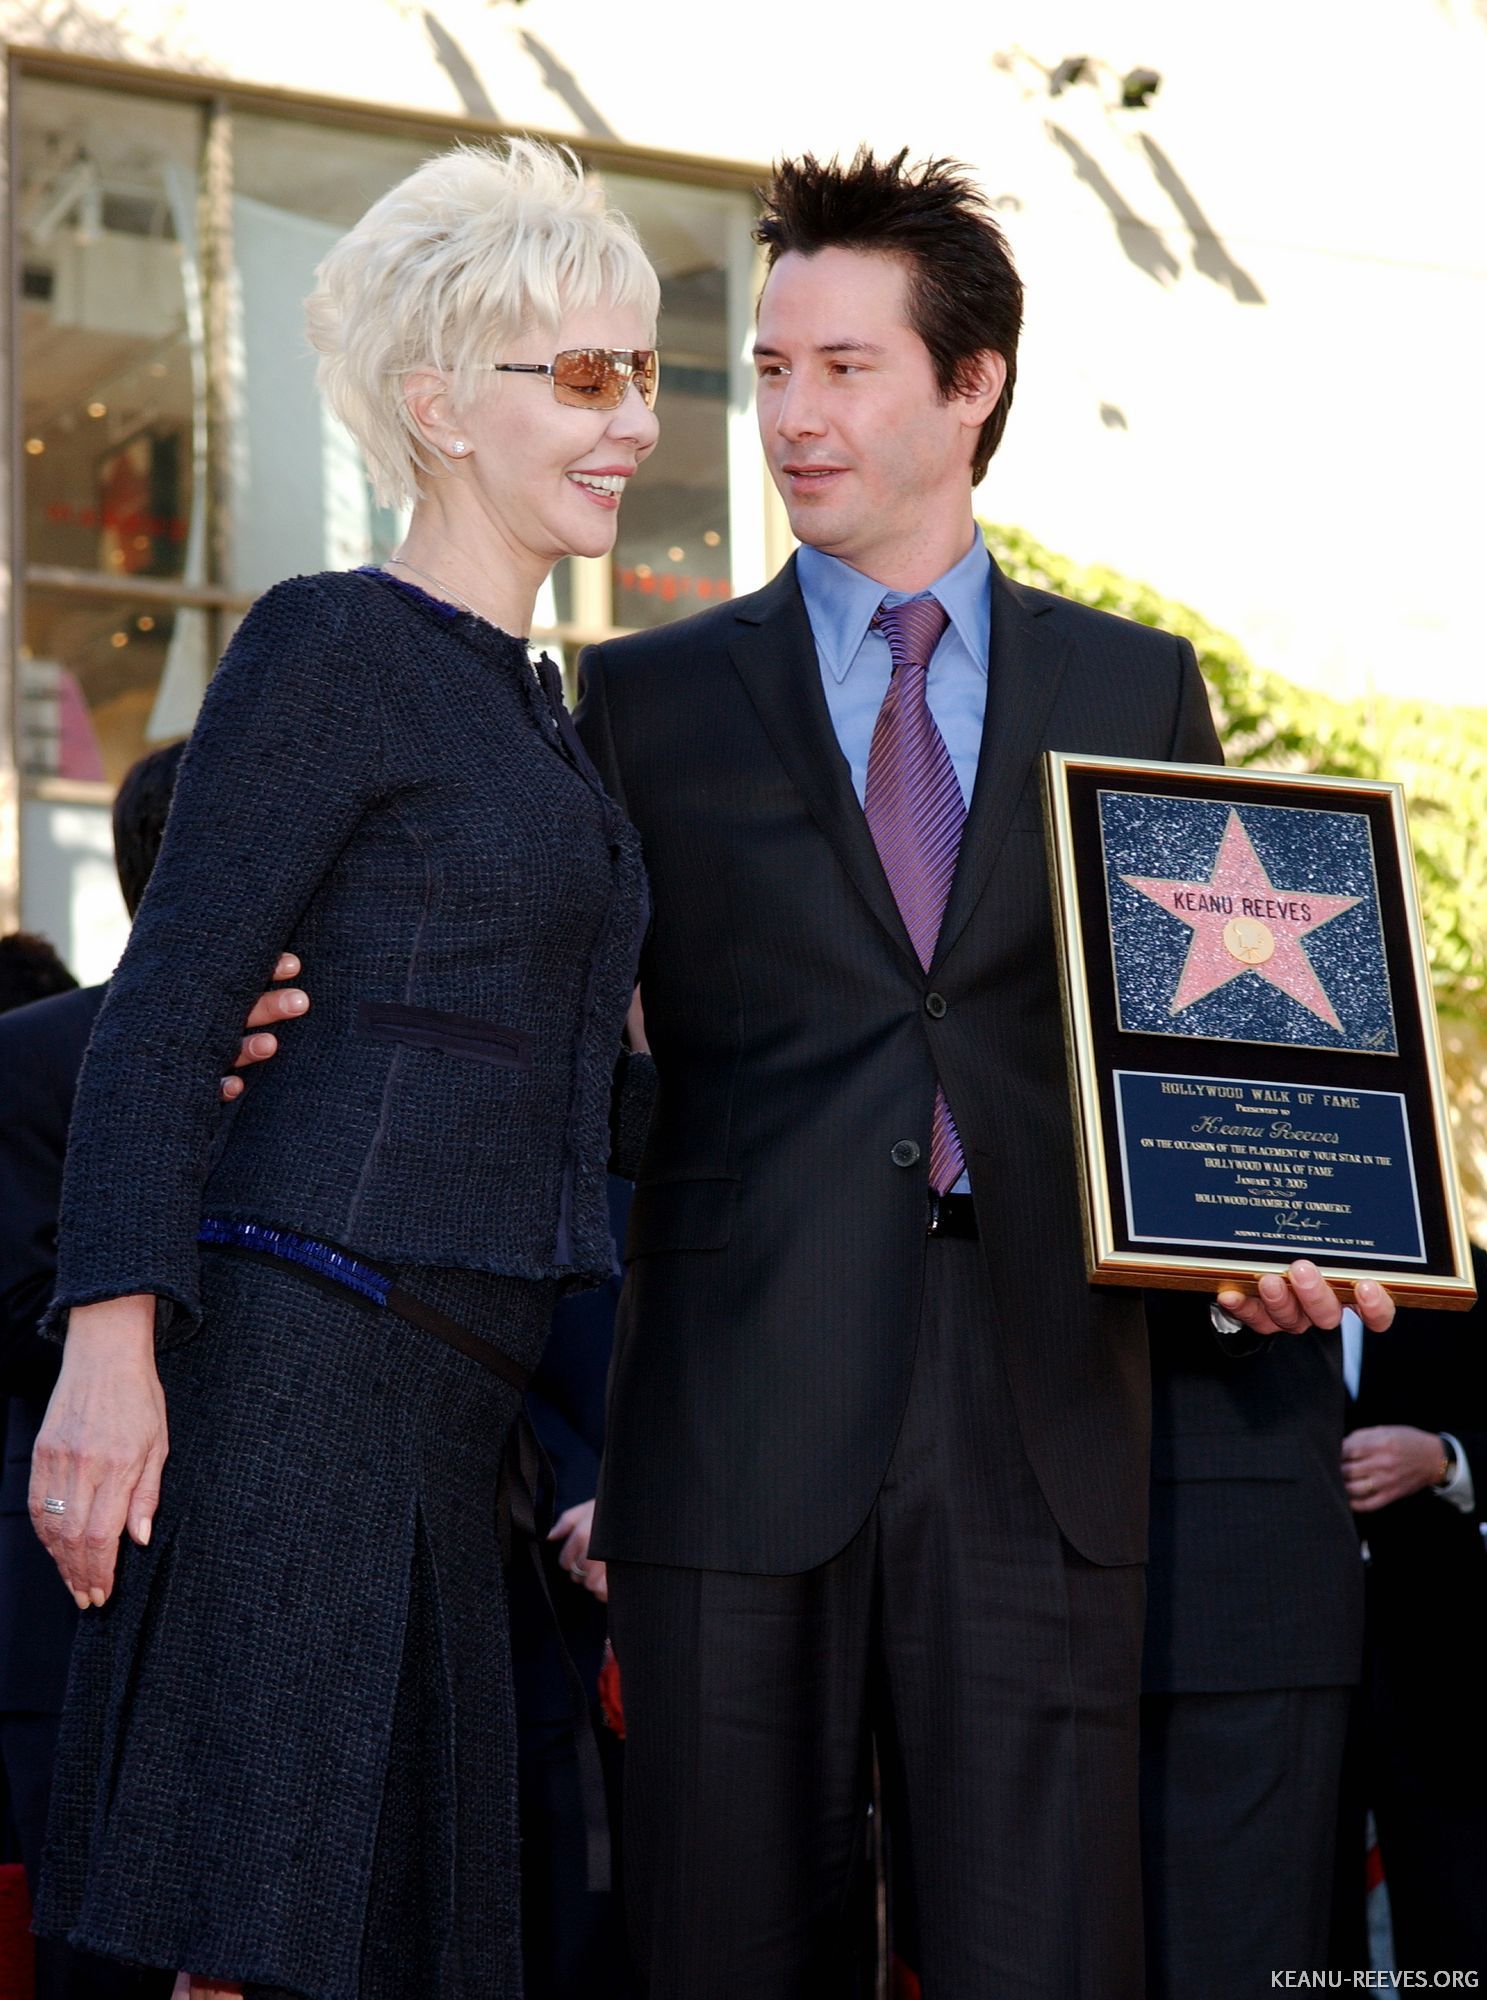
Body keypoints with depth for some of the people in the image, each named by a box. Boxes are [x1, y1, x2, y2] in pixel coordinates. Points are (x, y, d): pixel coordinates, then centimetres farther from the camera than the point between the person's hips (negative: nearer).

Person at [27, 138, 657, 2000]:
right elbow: (162, 1009, -10)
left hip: (444, 1401, 8)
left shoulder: (530, 703, 22)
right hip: (302, 1347, -8)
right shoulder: (327, 645, -3)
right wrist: (111, 1337, -21)